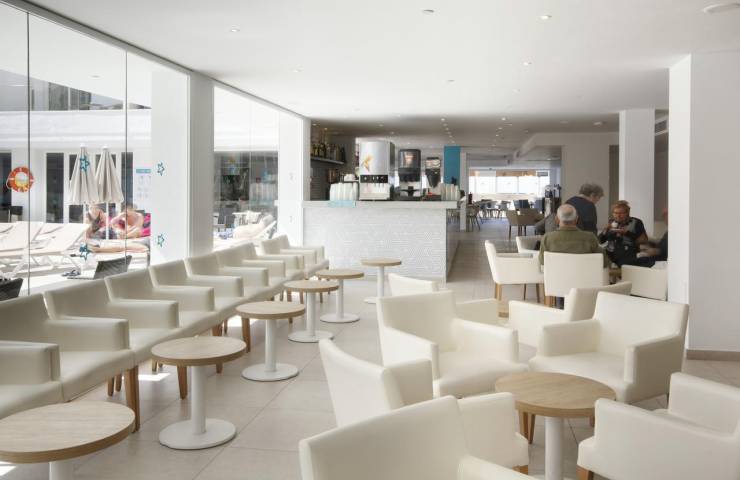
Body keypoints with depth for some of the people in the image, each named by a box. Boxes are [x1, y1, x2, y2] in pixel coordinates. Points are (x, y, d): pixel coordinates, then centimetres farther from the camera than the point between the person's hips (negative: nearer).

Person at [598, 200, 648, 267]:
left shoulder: (636, 222, 3)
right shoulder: (611, 222, 14)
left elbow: (644, 239, -7)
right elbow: (600, 240, 10)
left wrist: (627, 233, -15)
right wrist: (606, 230, -8)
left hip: (628, 257, -4)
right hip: (610, 257, 4)